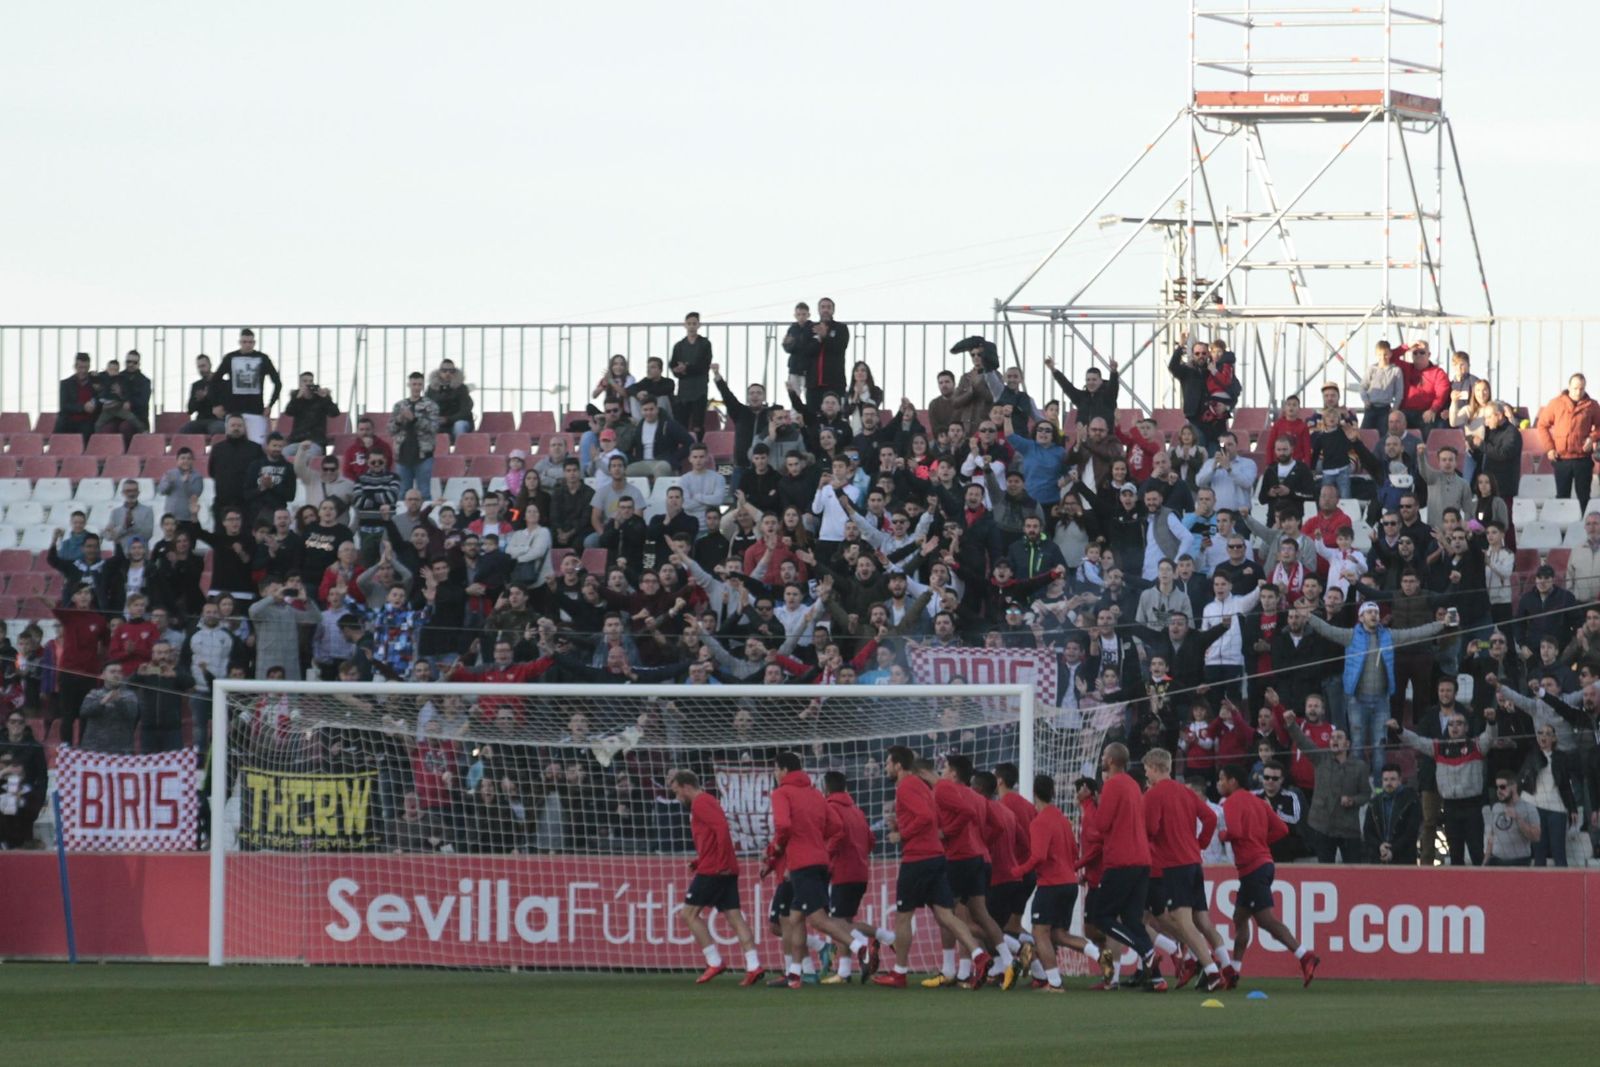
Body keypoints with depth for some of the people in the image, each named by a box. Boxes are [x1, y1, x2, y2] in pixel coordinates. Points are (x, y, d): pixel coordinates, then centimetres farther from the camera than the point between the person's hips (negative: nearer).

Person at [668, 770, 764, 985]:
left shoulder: (701, 803, -8)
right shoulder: (706, 802, 23)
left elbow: (721, 827, -23)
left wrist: (721, 861, -22)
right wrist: (699, 861, 15)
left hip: (712, 870, -9)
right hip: (726, 870, 9)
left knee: (689, 913, -1)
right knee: (734, 917, 2)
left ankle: (715, 962, -5)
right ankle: (753, 965, -7)